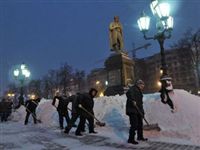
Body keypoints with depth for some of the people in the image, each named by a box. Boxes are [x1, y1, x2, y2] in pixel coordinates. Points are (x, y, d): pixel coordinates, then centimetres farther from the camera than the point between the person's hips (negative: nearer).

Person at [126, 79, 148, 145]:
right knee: (134, 125, -9)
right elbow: (128, 93, -31)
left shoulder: (139, 91, 20)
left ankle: (140, 137, 35)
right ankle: (131, 139, 2)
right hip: (132, 110, -10)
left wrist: (142, 111, 19)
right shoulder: (133, 89, -9)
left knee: (140, 124, 18)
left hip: (138, 111, 10)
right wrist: (132, 101, -41)